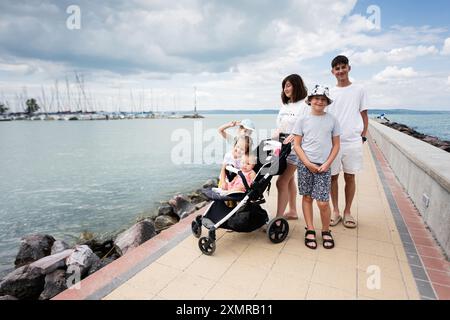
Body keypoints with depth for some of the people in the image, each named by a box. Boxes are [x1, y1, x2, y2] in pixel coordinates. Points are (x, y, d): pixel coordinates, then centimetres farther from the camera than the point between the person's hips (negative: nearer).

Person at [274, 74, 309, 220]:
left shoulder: (305, 104, -6)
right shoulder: (284, 105, 19)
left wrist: (293, 137, -25)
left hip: (294, 147, -8)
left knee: (282, 182, -13)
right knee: (289, 179, 16)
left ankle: (279, 217, -7)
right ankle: (292, 211, 29)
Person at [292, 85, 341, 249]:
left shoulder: (332, 120, 5)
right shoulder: (302, 120, 2)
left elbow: (336, 145, 7)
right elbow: (296, 145, 0)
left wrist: (327, 164, -5)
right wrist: (308, 164, -8)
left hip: (323, 166, 0)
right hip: (305, 165, 0)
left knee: (323, 202, -4)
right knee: (307, 198, 7)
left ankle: (326, 231, 20)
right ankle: (310, 230, 22)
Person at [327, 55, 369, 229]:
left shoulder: (359, 90, 7)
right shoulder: (329, 93, 9)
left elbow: (364, 115, 9)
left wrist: (363, 135, 2)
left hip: (353, 141, -1)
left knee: (350, 177, 5)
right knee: (333, 176, 5)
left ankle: (347, 212, 19)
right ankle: (335, 211, 19)